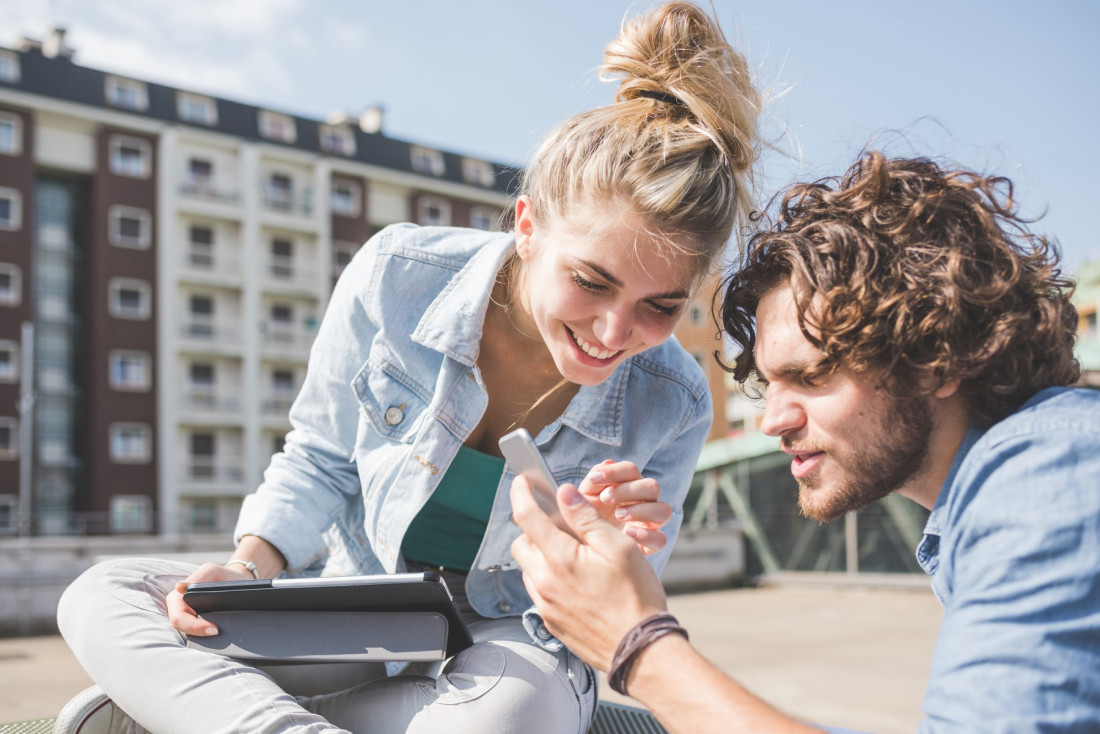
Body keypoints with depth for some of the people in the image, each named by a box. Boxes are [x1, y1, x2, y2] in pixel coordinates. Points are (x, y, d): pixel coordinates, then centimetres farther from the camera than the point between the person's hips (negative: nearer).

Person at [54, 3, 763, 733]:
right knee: (103, 597, -13)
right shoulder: (397, 278, -19)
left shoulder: (672, 407, -17)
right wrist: (255, 563, -18)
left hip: (508, 636, -2)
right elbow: (320, 460, -1)